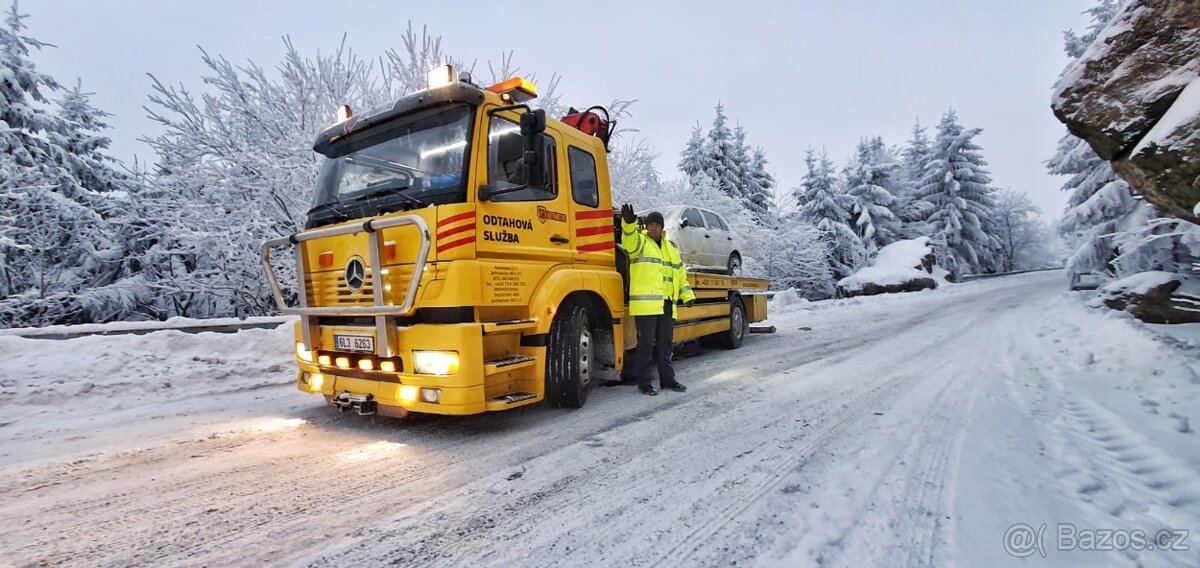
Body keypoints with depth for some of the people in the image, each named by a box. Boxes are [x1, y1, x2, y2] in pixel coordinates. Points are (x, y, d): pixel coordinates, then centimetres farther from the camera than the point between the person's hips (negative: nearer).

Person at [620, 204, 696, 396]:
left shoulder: (670, 247, 20)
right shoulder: (640, 241, 2)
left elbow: (680, 273, 24)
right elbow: (629, 240, -24)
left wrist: (687, 295, 17)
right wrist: (629, 223, -42)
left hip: (667, 305, 6)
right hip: (646, 303, -6)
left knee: (665, 344, 13)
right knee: (646, 343, -3)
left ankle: (667, 379, 23)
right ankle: (643, 382, 6)